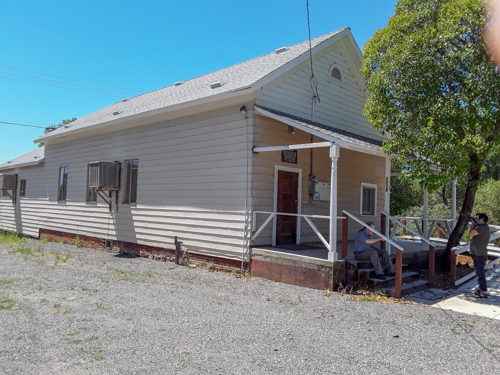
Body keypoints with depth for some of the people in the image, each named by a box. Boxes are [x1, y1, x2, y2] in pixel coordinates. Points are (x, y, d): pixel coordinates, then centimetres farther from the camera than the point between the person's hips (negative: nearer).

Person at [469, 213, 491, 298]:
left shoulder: (484, 227, -15)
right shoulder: (481, 227, 18)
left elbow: (471, 233, -16)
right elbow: (472, 234, 21)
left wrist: (473, 224, 0)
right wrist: (473, 224, 15)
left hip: (480, 255, -11)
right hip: (477, 254, 11)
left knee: (480, 273, -9)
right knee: (479, 273, 17)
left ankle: (483, 292, -6)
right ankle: (482, 289, 26)